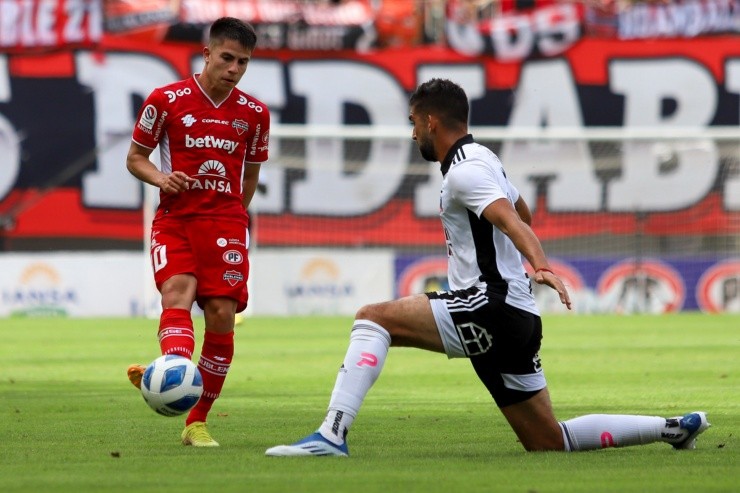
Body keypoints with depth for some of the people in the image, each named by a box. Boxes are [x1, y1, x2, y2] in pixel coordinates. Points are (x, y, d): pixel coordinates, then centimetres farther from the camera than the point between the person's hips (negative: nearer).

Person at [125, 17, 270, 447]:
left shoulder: (255, 114, 8)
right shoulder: (167, 100, 0)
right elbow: (136, 157, 6)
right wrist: (161, 179, -12)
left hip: (226, 223, 2)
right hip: (175, 218, -2)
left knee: (222, 313, -8)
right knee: (178, 290, -27)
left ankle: (198, 422, 2)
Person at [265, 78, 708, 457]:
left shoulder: (464, 170, -9)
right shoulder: (481, 159, 21)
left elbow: (511, 220, -26)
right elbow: (522, 214, 38)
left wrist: (542, 267, -43)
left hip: (493, 305, -10)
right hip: (517, 319, 10)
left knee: (373, 318, -16)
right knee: (550, 442, 13)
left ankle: (333, 434, -28)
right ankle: (674, 428, 15)